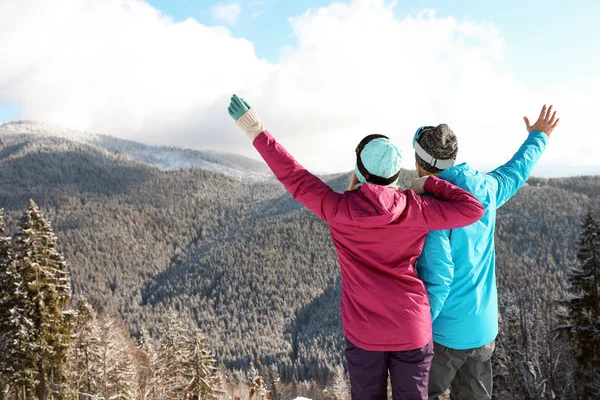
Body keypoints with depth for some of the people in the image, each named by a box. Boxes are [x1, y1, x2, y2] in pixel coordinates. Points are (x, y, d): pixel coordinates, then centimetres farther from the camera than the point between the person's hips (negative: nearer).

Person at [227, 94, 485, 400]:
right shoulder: (415, 210, -13)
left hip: (363, 331, 0)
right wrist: (431, 183, 0)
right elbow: (473, 209, -9)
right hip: (412, 328, 0)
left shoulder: (338, 209, -13)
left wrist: (257, 133, 0)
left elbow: (295, 178, -6)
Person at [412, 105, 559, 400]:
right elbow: (516, 171, 20)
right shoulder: (485, 188, -2)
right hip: (484, 328, 7)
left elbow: (435, 281, -23)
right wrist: (539, 137, 38)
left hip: (444, 332, -7)